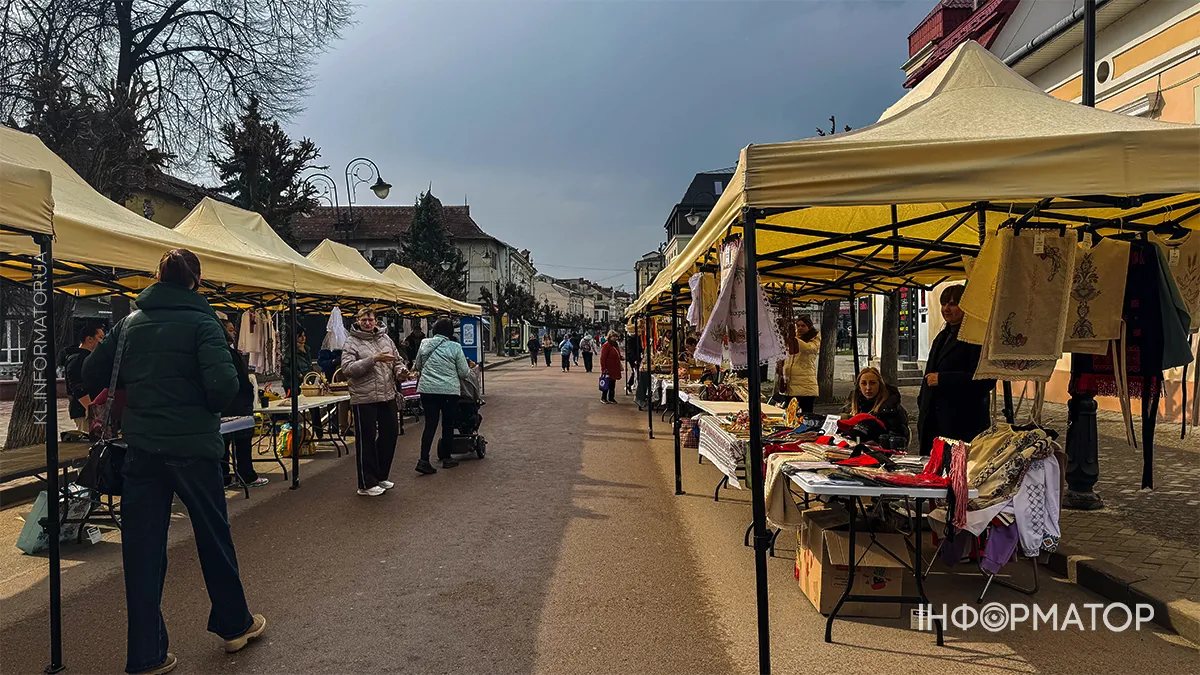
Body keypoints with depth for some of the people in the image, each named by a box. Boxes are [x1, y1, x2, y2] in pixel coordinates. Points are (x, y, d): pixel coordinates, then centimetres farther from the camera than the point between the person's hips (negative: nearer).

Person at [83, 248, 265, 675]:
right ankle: (234, 625, 29)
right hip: (192, 447, -4)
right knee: (214, 538, 13)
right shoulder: (200, 321, -9)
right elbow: (224, 384, -21)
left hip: (141, 450, 4)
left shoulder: (131, 322, 6)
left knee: (142, 549, 7)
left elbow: (91, 375, 11)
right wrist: (210, 408, 0)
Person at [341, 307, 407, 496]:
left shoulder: (385, 338, 11)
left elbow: (397, 360, 17)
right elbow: (347, 368, -17)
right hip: (364, 399, -6)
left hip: (388, 396, 6)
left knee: (389, 435, 13)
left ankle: (381, 477, 30)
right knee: (366, 440, 1)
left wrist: (400, 372, -5)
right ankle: (366, 484, 10)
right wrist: (373, 359, -23)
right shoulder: (352, 342, -5)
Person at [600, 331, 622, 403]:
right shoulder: (606, 345, -13)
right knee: (607, 383, -1)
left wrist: (621, 357, 9)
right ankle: (603, 398, 9)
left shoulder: (615, 345, 14)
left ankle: (611, 398, 18)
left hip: (614, 369, 8)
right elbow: (602, 358, -15)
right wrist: (604, 369, -18)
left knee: (613, 384, 11)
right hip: (608, 369, -8)